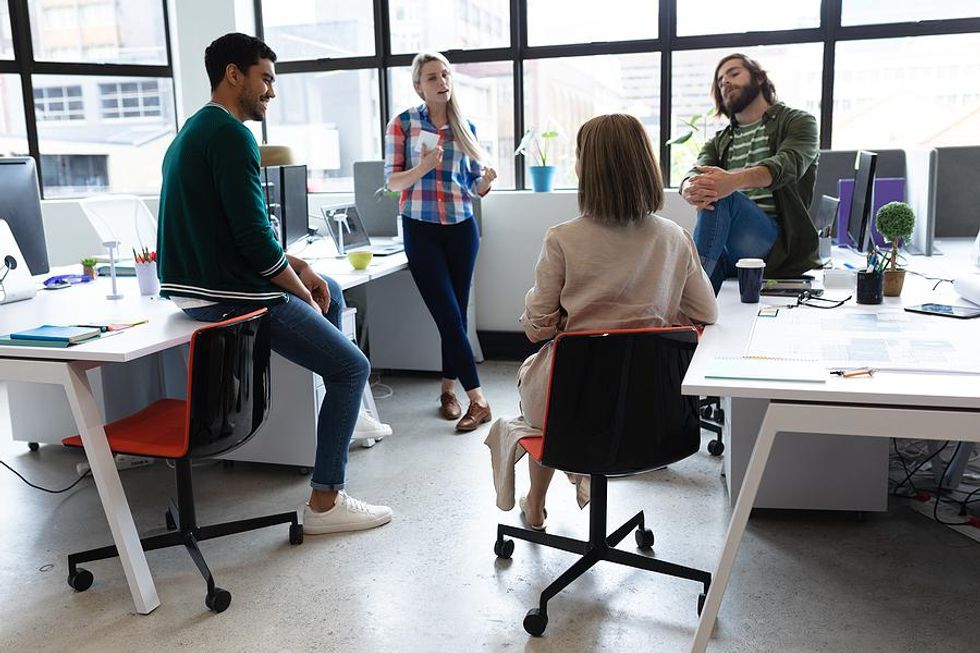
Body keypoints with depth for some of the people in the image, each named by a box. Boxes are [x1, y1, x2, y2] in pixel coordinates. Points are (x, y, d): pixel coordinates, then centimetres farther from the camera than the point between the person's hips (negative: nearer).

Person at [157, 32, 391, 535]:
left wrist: (298, 267, 11)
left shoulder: (194, 132, 17)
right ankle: (325, 503, 0)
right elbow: (254, 237, -22)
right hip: (228, 295, -11)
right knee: (352, 367, -3)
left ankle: (347, 413, 33)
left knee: (330, 291, 27)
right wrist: (301, 293, -6)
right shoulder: (230, 135, -16)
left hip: (197, 283, 11)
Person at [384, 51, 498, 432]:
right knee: (449, 315, -7)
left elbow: (475, 187, 10)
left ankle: (449, 389, 23)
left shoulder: (467, 128, 7)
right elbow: (391, 181, -4)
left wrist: (487, 181, -14)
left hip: (461, 229, 3)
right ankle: (478, 400, -4)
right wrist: (422, 167, -23)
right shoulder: (403, 124, -2)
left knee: (456, 313, 7)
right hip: (421, 230, -3)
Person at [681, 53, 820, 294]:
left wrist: (735, 180, -33)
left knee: (721, 198, -29)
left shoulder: (798, 121, 11)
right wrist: (690, 189, -23)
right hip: (725, 248, 4)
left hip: (776, 241, -4)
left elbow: (789, 164, -11)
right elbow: (694, 173, 5)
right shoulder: (719, 142, 26)